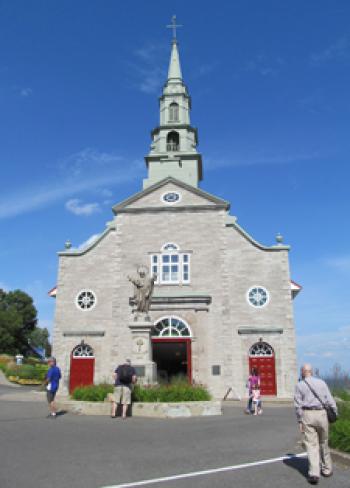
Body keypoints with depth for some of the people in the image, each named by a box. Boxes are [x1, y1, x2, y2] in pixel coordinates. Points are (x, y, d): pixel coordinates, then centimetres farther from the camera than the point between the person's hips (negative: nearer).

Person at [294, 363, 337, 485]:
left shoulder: (299, 385, 0)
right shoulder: (321, 382, 5)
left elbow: (298, 405, -3)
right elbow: (330, 400, 0)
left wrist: (299, 421, 2)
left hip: (307, 415, -2)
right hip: (321, 414, 2)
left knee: (311, 445, 0)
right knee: (323, 443, 20)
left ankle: (314, 474, -9)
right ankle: (326, 469, 31)